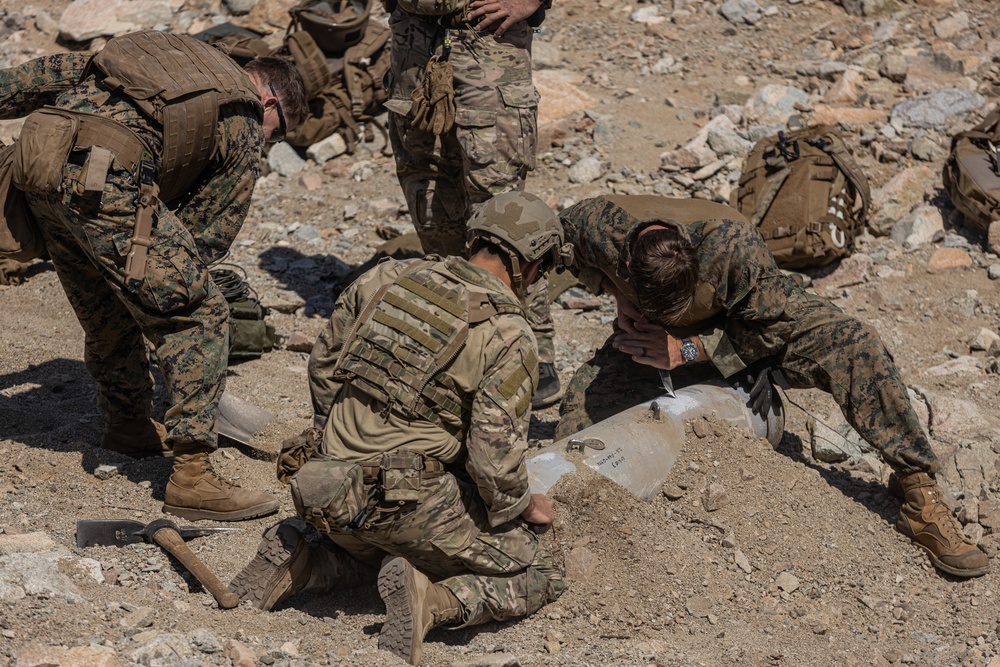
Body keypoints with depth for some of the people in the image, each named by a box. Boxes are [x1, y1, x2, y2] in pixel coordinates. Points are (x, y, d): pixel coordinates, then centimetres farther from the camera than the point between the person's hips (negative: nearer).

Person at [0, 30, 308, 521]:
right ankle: (191, 475, -2)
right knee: (198, 316, 0)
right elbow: (209, 234, 14)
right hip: (103, 178, -8)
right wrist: (168, 285, 25)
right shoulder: (245, 123, 15)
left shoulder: (168, 51, 32)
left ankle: (127, 425, 43)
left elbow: (59, 72, 29)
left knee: (106, 311, 26)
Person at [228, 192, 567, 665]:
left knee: (366, 549, 39)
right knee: (540, 577, 10)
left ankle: (292, 562, 10)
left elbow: (324, 364, 14)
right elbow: (495, 458, -15)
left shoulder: (386, 277, 3)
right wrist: (523, 507, 6)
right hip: (410, 500, -6)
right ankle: (435, 602, -15)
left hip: (330, 492, 6)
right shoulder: (509, 339, -13)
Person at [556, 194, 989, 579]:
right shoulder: (596, 226, -35)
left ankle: (922, 501, -18)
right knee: (581, 402, -18)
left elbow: (770, 324, -25)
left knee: (856, 349, -25)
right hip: (653, 330, 3)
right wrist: (619, 295, -17)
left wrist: (690, 351, -33)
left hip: (756, 312, -2)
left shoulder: (733, 242, -41)